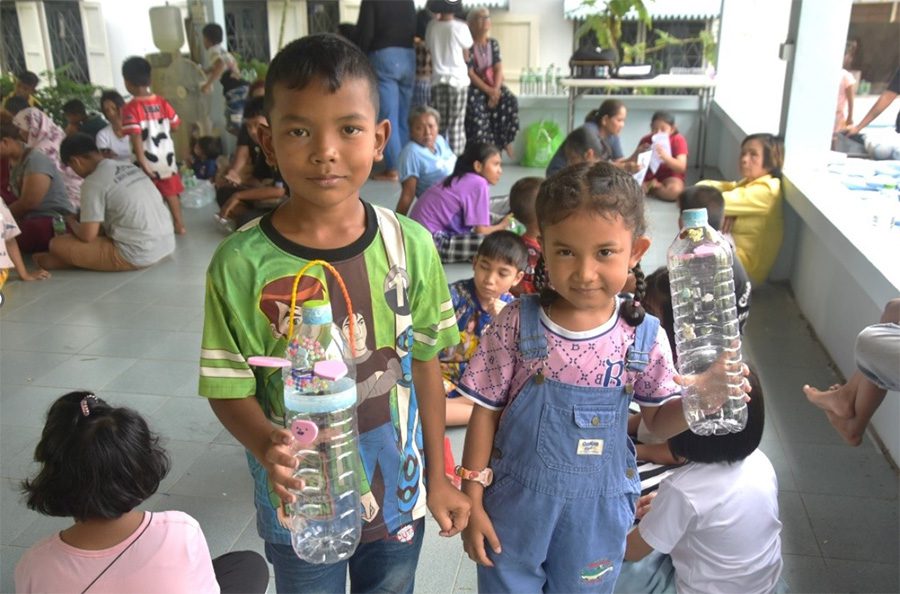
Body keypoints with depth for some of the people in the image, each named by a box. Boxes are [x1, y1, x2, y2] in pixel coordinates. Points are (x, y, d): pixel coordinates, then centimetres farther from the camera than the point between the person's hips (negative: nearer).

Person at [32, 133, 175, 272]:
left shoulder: (94, 182, -11)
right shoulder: (129, 167, 11)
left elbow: (87, 236, -12)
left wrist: (72, 222, 13)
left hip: (138, 255, -8)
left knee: (57, 244, -2)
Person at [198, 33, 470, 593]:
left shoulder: (411, 245, -12)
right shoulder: (241, 264, -19)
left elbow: (425, 362, -2)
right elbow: (231, 388, -11)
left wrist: (438, 477, 4)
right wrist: (267, 445, -32)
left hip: (398, 494, 2)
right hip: (298, 504, -1)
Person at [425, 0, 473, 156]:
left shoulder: (431, 26, 0)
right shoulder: (460, 27, -7)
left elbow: (430, 50, 11)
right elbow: (466, 57, 2)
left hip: (438, 80, 2)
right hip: (458, 80, -2)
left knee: (438, 125, 7)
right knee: (456, 125, 1)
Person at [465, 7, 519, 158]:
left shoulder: (493, 43, 7)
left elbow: (499, 68, 1)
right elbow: (470, 74, -14)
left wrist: (495, 90, -17)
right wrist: (488, 91, -21)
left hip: (493, 84, 5)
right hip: (474, 86, -4)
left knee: (510, 100, -21)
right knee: (475, 108, -33)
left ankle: (504, 140, -9)